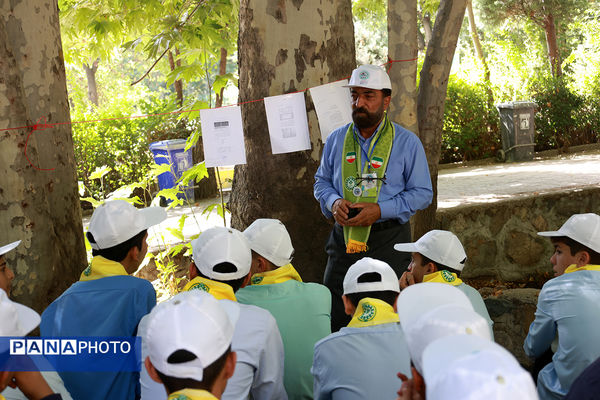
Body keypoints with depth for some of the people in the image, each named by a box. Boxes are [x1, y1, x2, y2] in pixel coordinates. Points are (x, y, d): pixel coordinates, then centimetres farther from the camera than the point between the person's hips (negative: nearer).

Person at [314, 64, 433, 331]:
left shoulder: (407, 143, -2)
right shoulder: (336, 139, 9)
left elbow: (422, 193, -1)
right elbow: (321, 181, 18)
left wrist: (380, 210, -15)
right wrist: (334, 202, -6)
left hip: (388, 241, -3)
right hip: (344, 238, 3)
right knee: (333, 316, 1)